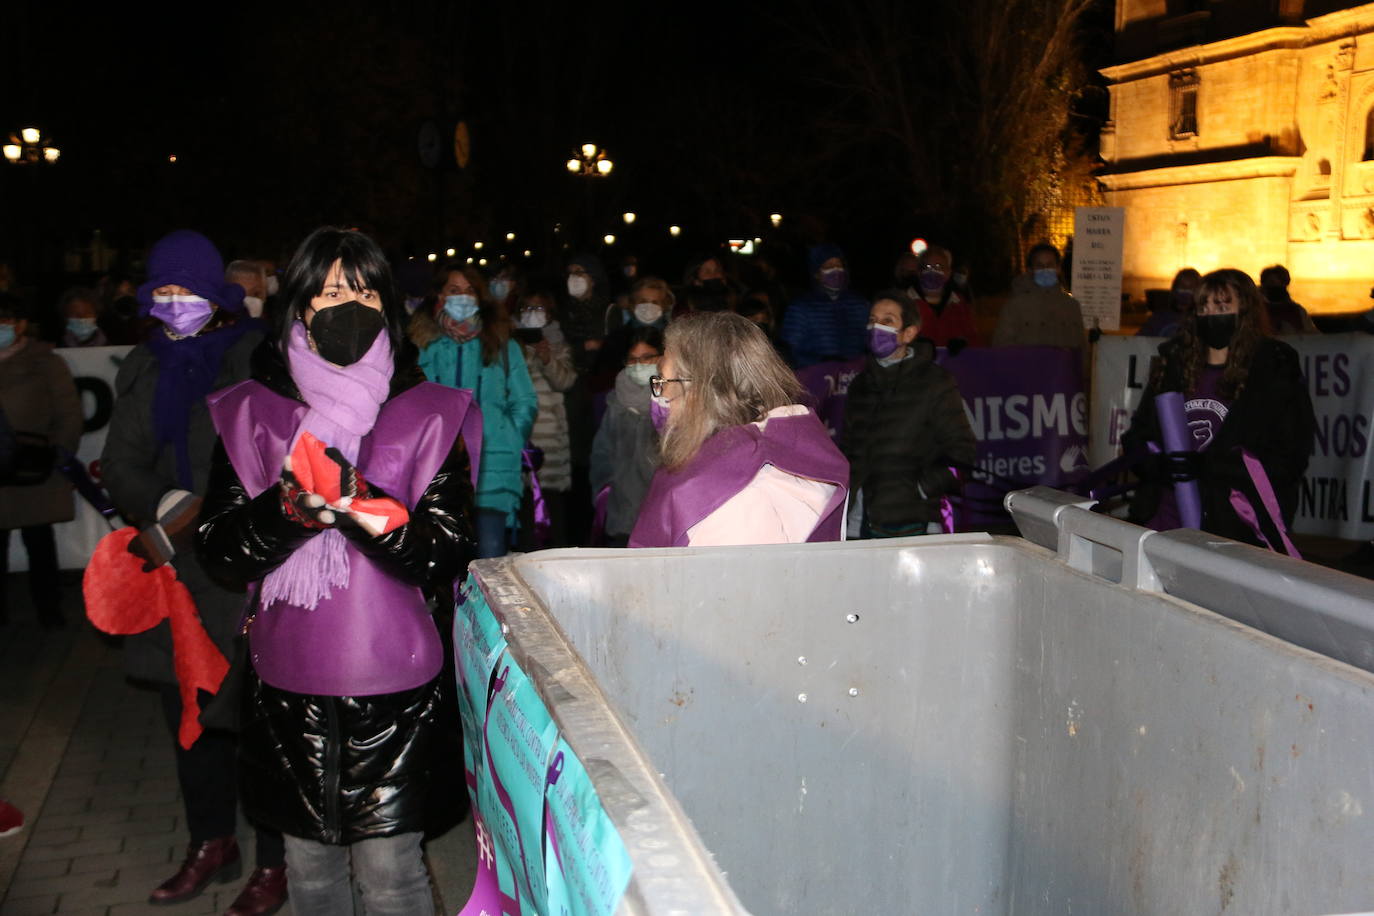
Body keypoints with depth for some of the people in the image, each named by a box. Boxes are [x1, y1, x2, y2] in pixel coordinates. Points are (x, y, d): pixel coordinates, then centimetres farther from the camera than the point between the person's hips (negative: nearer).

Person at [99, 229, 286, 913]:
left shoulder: (258, 358, -7)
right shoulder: (145, 368, 13)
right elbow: (121, 465, 9)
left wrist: (177, 525, -14)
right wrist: (163, 512, -10)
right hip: (175, 572, 6)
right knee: (188, 709, 14)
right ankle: (210, 843, 32)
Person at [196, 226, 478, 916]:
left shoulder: (427, 414, 0)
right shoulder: (251, 412, 4)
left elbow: (450, 555, -7)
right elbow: (217, 544, 0)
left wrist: (367, 509, -23)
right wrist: (287, 511, -19)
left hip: (392, 679, -2)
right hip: (288, 680, 2)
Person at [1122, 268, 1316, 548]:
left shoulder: (1275, 372, -1)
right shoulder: (1174, 364, 12)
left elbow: (1287, 459, -7)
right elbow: (1139, 433, 16)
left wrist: (1205, 466, -18)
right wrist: (1158, 461, -7)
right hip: (1163, 522, 4)